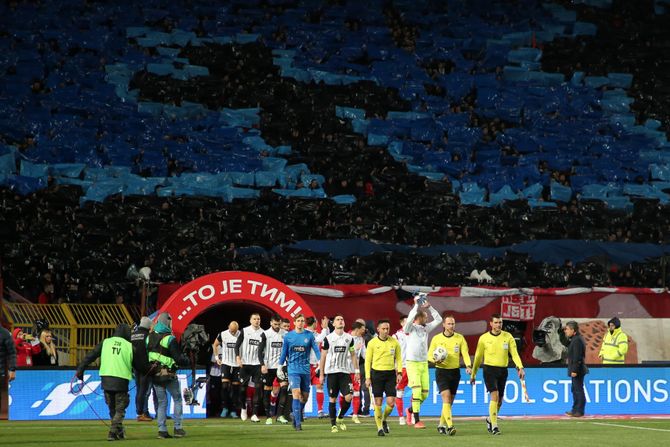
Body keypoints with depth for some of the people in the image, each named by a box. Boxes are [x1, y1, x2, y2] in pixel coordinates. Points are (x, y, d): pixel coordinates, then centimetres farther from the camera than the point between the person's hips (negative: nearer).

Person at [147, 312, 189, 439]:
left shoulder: (149, 337, 4)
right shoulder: (170, 339, -15)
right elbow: (178, 359, -15)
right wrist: (187, 360, 5)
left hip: (155, 375, 5)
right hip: (169, 375, -5)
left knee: (161, 402, 11)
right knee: (177, 400, 11)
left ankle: (162, 430, 5)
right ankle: (178, 428, 6)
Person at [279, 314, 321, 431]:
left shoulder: (309, 335, 1)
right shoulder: (288, 336, 2)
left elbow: (316, 350, 0)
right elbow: (284, 353, 10)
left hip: (306, 370, 2)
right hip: (293, 370, -2)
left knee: (305, 396, 9)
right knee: (296, 394, -16)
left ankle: (296, 416, 33)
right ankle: (298, 423, -16)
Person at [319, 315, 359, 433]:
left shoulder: (349, 338, 7)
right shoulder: (328, 338, -1)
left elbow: (353, 355, 14)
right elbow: (323, 357, 3)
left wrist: (357, 371, 6)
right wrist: (321, 374, 0)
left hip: (345, 372, 2)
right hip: (332, 372, -2)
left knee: (348, 397, -9)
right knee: (332, 399, 0)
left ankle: (340, 418, 14)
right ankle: (333, 424, 9)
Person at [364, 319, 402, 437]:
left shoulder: (394, 342, 4)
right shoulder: (372, 343, -1)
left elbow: (398, 358, 12)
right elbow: (368, 360, 2)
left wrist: (399, 373, 0)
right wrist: (367, 377, -3)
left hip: (390, 374, 2)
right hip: (377, 373, -2)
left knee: (391, 403, -4)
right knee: (378, 402, -2)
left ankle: (384, 420, 24)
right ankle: (379, 428, 8)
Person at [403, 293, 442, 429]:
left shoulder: (426, 328, 12)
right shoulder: (410, 328, -5)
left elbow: (438, 319, 12)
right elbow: (410, 318, -26)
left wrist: (429, 307, 3)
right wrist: (417, 304, -20)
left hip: (424, 363, 6)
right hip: (413, 363, -6)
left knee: (425, 393, 5)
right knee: (417, 391, -14)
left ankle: (411, 410, 30)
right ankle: (417, 420, -11)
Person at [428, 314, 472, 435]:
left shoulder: (460, 338, 2)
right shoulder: (436, 339, -1)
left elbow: (465, 353, -5)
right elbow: (430, 354, 6)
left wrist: (468, 366, -23)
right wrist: (436, 360, -17)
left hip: (455, 372, 3)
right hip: (441, 372, -3)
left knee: (450, 401, 10)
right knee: (446, 397, -19)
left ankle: (441, 425, 26)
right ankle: (449, 426, -26)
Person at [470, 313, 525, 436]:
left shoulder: (508, 337, 3)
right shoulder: (484, 338, 0)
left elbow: (514, 353, -3)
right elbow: (478, 357, 9)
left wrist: (520, 367, -18)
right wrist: (473, 374, 12)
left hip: (503, 370, 3)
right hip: (489, 369, -3)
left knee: (500, 399, 9)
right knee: (494, 395, -18)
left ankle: (490, 420, 35)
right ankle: (494, 426, -14)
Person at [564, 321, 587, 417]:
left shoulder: (577, 340, -17)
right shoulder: (575, 339, 16)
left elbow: (577, 357, -22)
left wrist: (574, 370, -23)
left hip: (577, 370, -11)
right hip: (577, 369, 11)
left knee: (578, 390, -6)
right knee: (575, 390, 17)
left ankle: (579, 411, -4)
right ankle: (575, 410, 24)